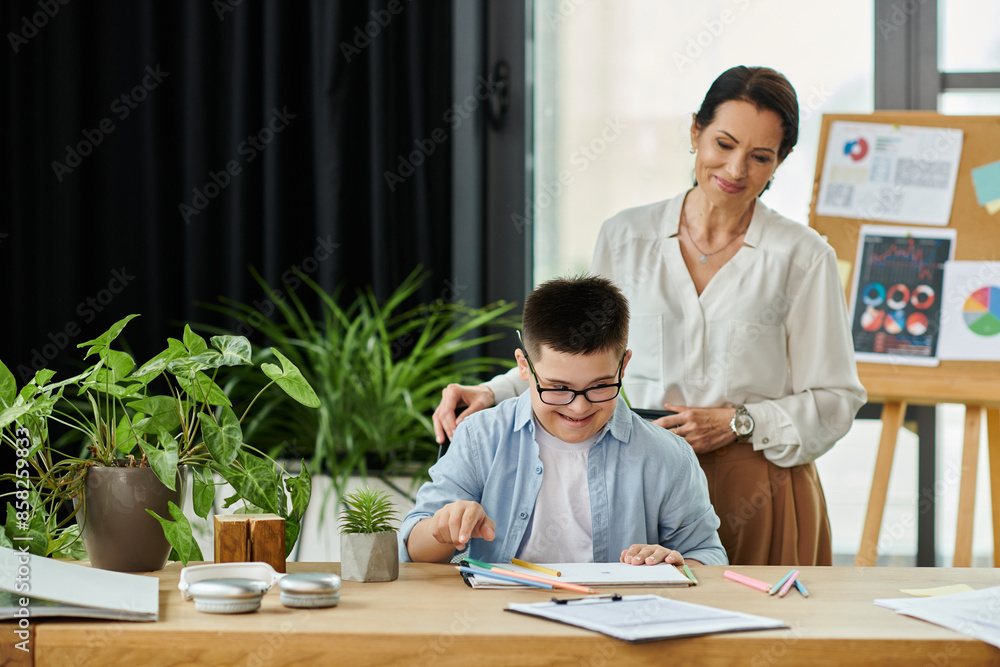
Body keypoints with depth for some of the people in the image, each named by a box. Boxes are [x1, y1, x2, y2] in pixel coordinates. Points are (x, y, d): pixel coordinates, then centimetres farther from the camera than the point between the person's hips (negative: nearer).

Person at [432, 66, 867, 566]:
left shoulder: (802, 257, 0)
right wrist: (492, 394, -1)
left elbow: (834, 400, 3)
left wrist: (738, 422, -12)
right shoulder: (626, 238, 7)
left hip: (758, 499, -1)